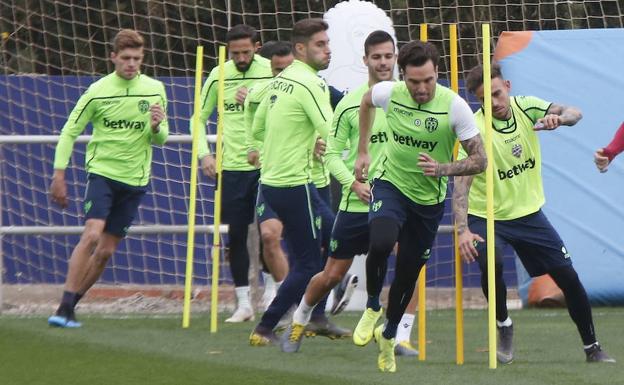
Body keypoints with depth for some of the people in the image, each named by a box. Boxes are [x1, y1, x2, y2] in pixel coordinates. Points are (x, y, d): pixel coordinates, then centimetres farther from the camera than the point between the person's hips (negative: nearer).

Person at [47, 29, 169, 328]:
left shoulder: (155, 90, 2)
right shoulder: (98, 91, -6)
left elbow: (160, 140, 9)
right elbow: (70, 131, 1)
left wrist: (157, 127, -14)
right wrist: (59, 174, -4)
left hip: (134, 179, 3)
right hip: (102, 171, -3)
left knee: (106, 250, 4)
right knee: (92, 235, -21)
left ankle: (71, 305, 16)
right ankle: (64, 307, -20)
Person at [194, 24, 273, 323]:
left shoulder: (272, 72, -5)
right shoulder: (219, 76, 3)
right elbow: (200, 117, 11)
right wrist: (204, 153, -1)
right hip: (231, 167, 3)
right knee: (236, 235, 4)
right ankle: (243, 303, 12)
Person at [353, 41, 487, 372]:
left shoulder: (454, 106, -20)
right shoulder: (389, 93, -13)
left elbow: (479, 160, -15)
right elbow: (366, 101, 13)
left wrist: (444, 168, -33)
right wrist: (363, 152, 14)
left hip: (429, 199, 0)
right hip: (391, 184, 0)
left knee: (408, 274, 10)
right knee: (381, 243, -30)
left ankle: (388, 335, 37)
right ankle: (372, 307, -2)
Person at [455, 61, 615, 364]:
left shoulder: (525, 107, -8)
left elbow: (574, 114, -14)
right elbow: (462, 182, -28)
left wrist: (559, 118, -40)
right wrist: (463, 230, -40)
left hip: (529, 214, 4)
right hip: (486, 217, -4)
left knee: (568, 277, 1)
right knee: (491, 265, -31)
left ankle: (592, 348, 17)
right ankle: (504, 328, -5)